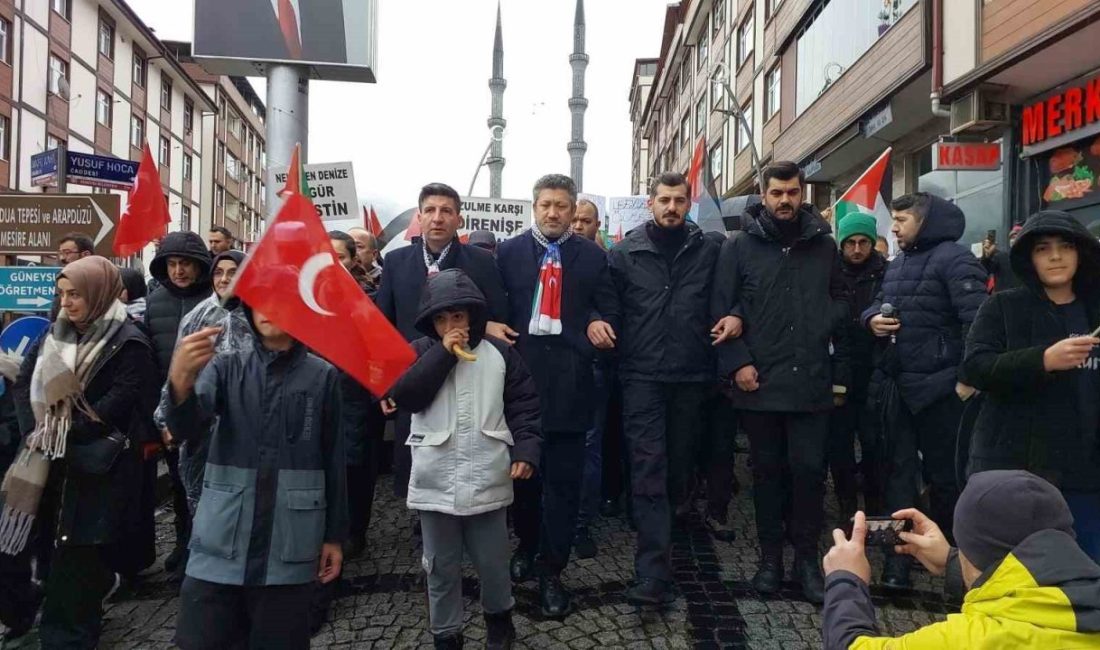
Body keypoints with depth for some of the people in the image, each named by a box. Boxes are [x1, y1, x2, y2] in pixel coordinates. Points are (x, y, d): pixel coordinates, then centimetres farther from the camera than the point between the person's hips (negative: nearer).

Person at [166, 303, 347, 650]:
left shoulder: (322, 376, -1)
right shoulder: (226, 367, 3)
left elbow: (333, 461, 4)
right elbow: (187, 428, -14)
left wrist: (335, 534, 6)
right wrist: (180, 382, -34)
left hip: (290, 548, -1)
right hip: (221, 543, 1)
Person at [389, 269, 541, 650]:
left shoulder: (499, 352, 0)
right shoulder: (419, 353, 2)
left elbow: (524, 405, 2)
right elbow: (403, 396, -14)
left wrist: (525, 449, -11)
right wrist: (443, 353, -17)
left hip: (487, 479, 0)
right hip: (435, 482, 1)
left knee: (492, 561, 13)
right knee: (441, 566, 14)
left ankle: (499, 616, 41)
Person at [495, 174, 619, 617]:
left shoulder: (592, 256, 7)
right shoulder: (508, 251, 7)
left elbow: (609, 309, 9)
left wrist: (599, 325, -12)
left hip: (568, 379, -1)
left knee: (563, 479, 2)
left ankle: (551, 571, 14)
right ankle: (526, 543, 38)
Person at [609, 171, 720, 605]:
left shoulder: (708, 251, 7)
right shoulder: (626, 252, 4)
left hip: (691, 373, 2)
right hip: (642, 374, -2)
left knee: (681, 455, 16)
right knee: (648, 465, -8)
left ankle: (677, 508, 47)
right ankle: (653, 572, -9)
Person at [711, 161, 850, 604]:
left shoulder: (824, 245, 9)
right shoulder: (740, 246, 2)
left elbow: (840, 306, 12)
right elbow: (721, 309, -2)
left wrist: (840, 373, 6)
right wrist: (737, 363, -11)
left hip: (812, 383, 1)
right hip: (759, 383, -1)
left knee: (809, 471, 3)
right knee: (767, 472, 10)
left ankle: (807, 556, 19)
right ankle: (770, 555, 24)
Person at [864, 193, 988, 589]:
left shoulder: (953, 259, -11)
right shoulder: (897, 264, 15)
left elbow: (977, 321, -19)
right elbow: (878, 303, 22)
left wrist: (968, 378, -22)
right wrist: (872, 318, -2)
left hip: (939, 388, -7)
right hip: (899, 385, 8)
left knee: (943, 474, 6)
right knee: (898, 468, 9)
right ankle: (898, 555, 18)